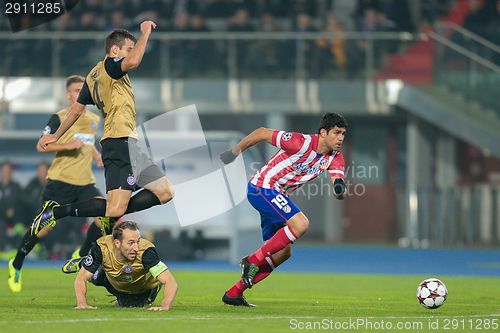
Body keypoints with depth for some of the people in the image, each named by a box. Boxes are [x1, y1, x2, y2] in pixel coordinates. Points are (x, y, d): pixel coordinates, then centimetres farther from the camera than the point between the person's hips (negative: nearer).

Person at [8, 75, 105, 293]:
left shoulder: (94, 120, 14)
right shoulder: (59, 118, -5)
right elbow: (41, 146, -8)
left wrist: (96, 156, 12)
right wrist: (67, 146, -21)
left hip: (85, 182, 5)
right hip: (60, 181, -5)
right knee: (46, 226, -7)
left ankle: (82, 255, 5)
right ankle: (16, 265, 12)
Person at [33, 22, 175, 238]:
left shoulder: (93, 76, 22)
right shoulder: (109, 65, -4)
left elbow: (77, 109, 28)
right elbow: (132, 62, -26)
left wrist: (56, 136, 38)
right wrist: (145, 33, -12)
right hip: (121, 141, -10)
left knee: (165, 192, 8)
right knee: (116, 209, -17)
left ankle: (111, 216, 5)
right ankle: (56, 212, -10)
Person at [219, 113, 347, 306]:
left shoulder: (335, 156, 0)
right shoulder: (302, 143, -22)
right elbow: (262, 133, -14)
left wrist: (339, 190, -33)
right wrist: (234, 153, -5)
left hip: (277, 195, 9)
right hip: (262, 187, -9)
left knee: (283, 252, 9)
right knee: (300, 224, -26)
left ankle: (234, 293, 15)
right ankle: (253, 260, -15)